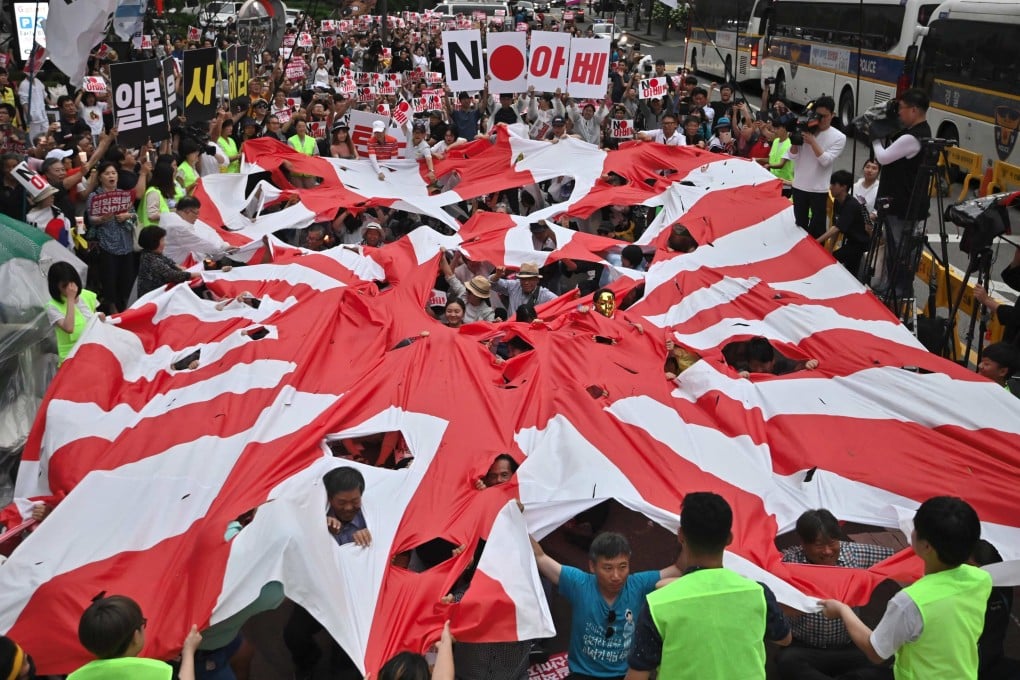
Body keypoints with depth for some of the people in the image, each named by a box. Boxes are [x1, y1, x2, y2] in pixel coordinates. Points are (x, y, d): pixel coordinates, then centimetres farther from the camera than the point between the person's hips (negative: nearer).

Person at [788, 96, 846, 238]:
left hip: (819, 189, -3)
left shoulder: (839, 137, -5)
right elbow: (793, 155, 0)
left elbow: (825, 160, -16)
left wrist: (812, 142, -22)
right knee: (799, 224, 15)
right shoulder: (806, 130, 2)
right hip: (799, 186, 3)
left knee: (817, 228, 1)